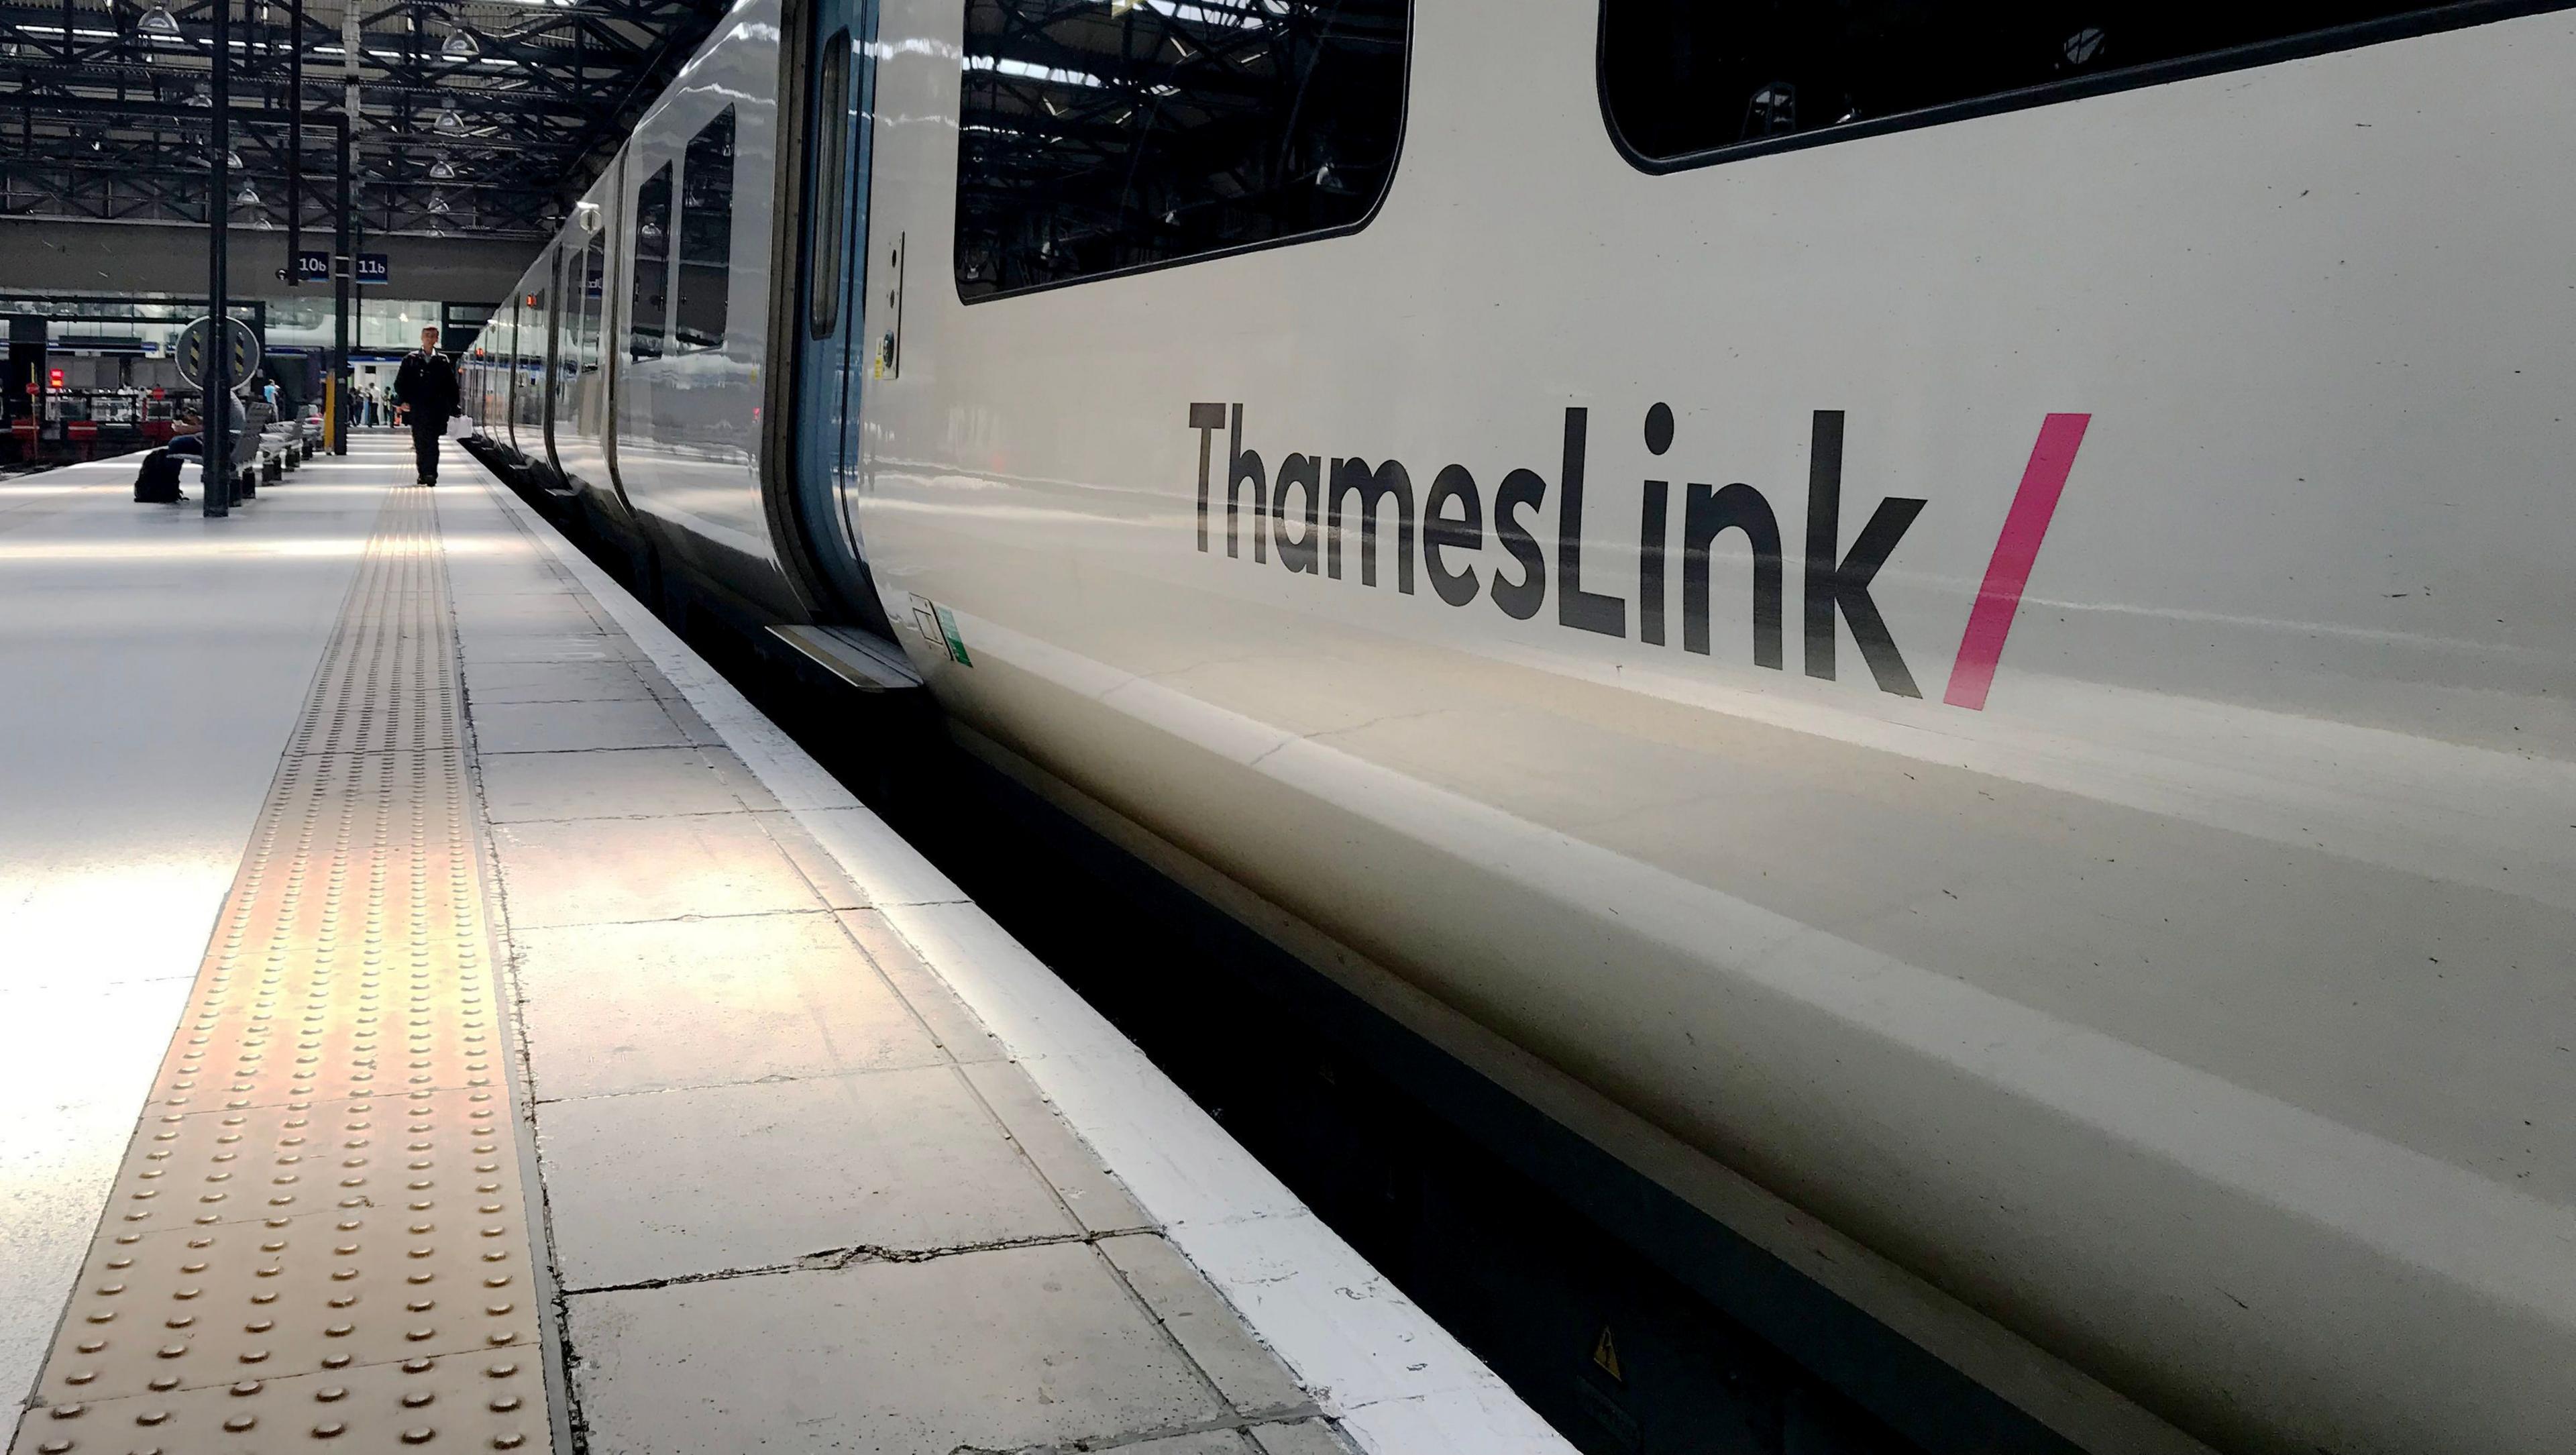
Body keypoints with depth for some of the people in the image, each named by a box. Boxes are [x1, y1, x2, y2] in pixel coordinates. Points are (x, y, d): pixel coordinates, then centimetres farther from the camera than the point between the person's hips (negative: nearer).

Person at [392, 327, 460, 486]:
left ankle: (430, 473, -18)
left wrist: (452, 407, 3)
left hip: (436, 409, -1)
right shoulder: (411, 360, 9)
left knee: (432, 441, -12)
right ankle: (423, 474, 12)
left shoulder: (443, 361, 8)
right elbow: (400, 382, 10)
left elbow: (451, 386, 10)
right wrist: (403, 401, -3)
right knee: (420, 442, 4)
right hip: (416, 408, 1)